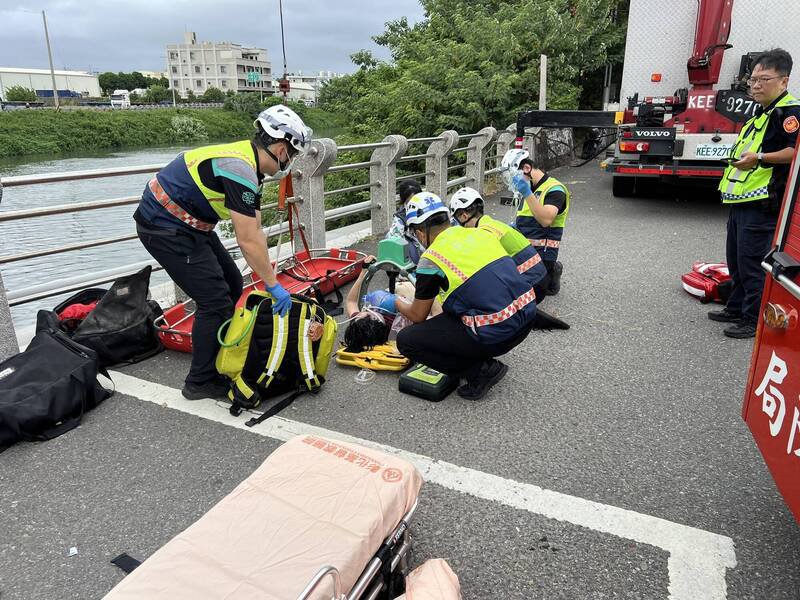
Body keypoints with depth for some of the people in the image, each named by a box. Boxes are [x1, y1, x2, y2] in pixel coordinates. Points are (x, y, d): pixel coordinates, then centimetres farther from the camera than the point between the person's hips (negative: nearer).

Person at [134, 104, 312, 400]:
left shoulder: (247, 162, 7)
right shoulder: (239, 170, -25)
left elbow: (255, 230, 8)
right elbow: (248, 241, -25)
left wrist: (268, 275, 7)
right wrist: (274, 285, -17)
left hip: (186, 224, 10)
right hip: (165, 228, -10)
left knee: (232, 285, 14)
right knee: (216, 301, -9)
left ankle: (223, 357, 28)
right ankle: (201, 381, 7)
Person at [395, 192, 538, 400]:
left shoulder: (430, 259, -6)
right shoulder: (480, 232, 12)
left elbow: (418, 316, 7)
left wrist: (397, 304, 30)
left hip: (495, 335, -8)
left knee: (406, 340, 4)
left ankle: (480, 371, 3)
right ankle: (486, 364, 22)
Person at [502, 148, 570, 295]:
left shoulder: (554, 189, -10)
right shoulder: (528, 189, 16)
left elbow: (546, 220, -26)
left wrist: (528, 194, -29)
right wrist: (513, 227, 9)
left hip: (541, 254, -8)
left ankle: (551, 271, 13)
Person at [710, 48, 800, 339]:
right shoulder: (763, 113, 20)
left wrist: (759, 158, -33)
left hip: (762, 204, -10)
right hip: (741, 201, 10)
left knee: (752, 263, -6)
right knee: (736, 260, 18)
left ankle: (755, 320, 4)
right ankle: (736, 308, 31)